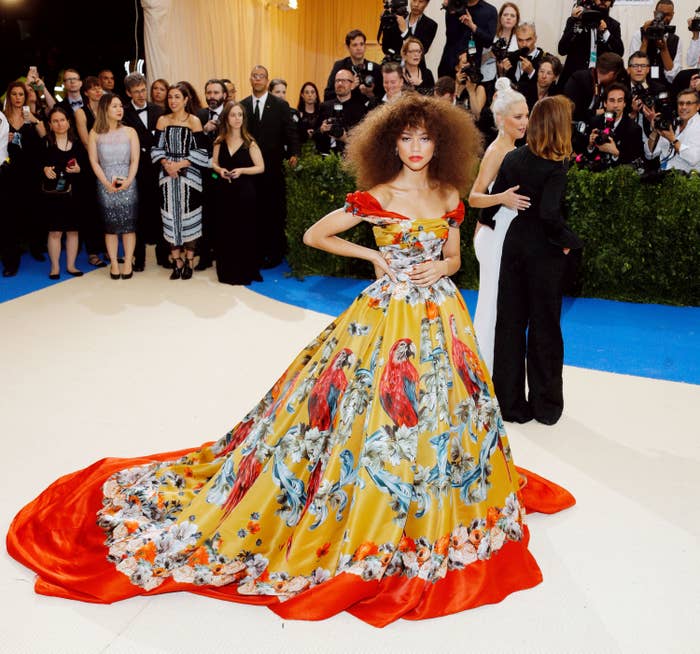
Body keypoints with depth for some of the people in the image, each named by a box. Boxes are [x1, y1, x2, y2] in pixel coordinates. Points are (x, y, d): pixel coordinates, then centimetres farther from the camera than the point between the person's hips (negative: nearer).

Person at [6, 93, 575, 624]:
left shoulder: (450, 197, 6)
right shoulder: (374, 199, -7)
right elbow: (314, 235, -1)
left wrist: (441, 266, -8)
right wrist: (374, 256, -5)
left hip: (441, 315, 5)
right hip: (390, 315, -5)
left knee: (441, 409, 14)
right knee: (379, 409, 0)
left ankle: (436, 508, 35)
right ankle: (372, 510, 18)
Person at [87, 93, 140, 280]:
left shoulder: (129, 132, 4)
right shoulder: (95, 133, 3)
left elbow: (135, 160, 1)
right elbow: (94, 161, 0)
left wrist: (128, 181, -12)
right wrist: (106, 183, -11)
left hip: (127, 184, 0)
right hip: (105, 185, 0)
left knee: (128, 223, -1)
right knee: (110, 224, 3)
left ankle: (128, 263, 5)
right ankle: (114, 263, 8)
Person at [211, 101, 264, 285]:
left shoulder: (249, 142, -4)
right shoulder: (219, 141, 6)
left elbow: (260, 167, -3)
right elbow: (214, 163, 15)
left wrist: (241, 170, -17)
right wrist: (220, 170, -7)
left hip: (244, 192, -3)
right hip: (223, 191, 3)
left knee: (243, 232, 0)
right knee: (224, 232, 6)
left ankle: (244, 273, 12)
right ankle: (227, 273, 17)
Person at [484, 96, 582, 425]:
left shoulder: (512, 158, -1)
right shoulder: (555, 167, -17)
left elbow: (493, 199, 5)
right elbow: (550, 214, -27)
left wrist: (486, 221, 25)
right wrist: (568, 241, -11)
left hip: (514, 246, 5)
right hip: (545, 252, -4)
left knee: (509, 323, 11)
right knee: (545, 326, 9)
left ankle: (509, 402, 20)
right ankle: (545, 405, 21)